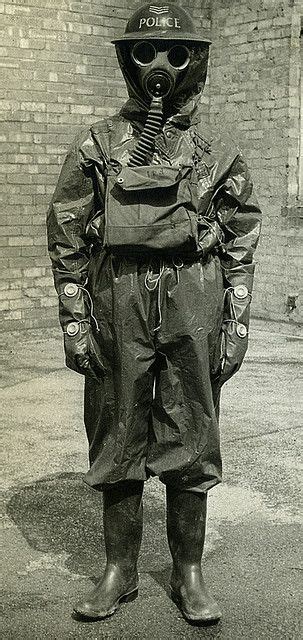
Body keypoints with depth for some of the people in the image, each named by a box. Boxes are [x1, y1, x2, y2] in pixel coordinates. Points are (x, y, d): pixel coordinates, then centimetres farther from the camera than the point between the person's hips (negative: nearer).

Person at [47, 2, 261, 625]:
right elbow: (67, 240, 4)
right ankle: (120, 571, 23)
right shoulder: (98, 144, 5)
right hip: (118, 301, 0)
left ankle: (188, 574, 21)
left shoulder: (219, 152, 8)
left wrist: (237, 325, 3)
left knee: (191, 445, 6)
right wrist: (73, 322, -2)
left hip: (195, 306, 0)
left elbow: (241, 245, 9)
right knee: (118, 441, 7)